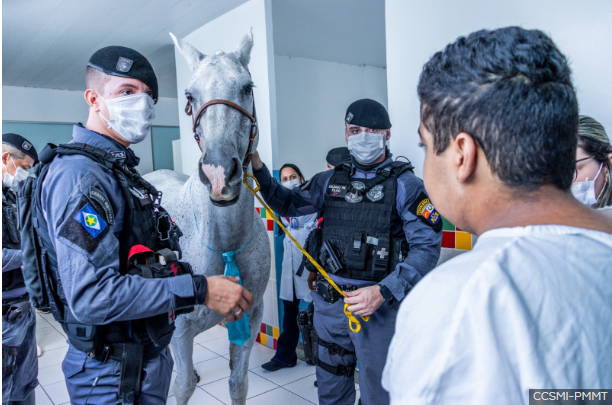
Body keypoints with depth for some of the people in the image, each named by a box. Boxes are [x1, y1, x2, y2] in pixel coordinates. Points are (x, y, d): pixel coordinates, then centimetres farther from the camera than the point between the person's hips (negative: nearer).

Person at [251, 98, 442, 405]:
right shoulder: (331, 180, 7)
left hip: (380, 305, -4)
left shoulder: (405, 184, -8)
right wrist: (259, 170, -1)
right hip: (329, 300, 5)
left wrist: (383, 292, -26)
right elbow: (290, 205, 13)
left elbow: (426, 247, -16)